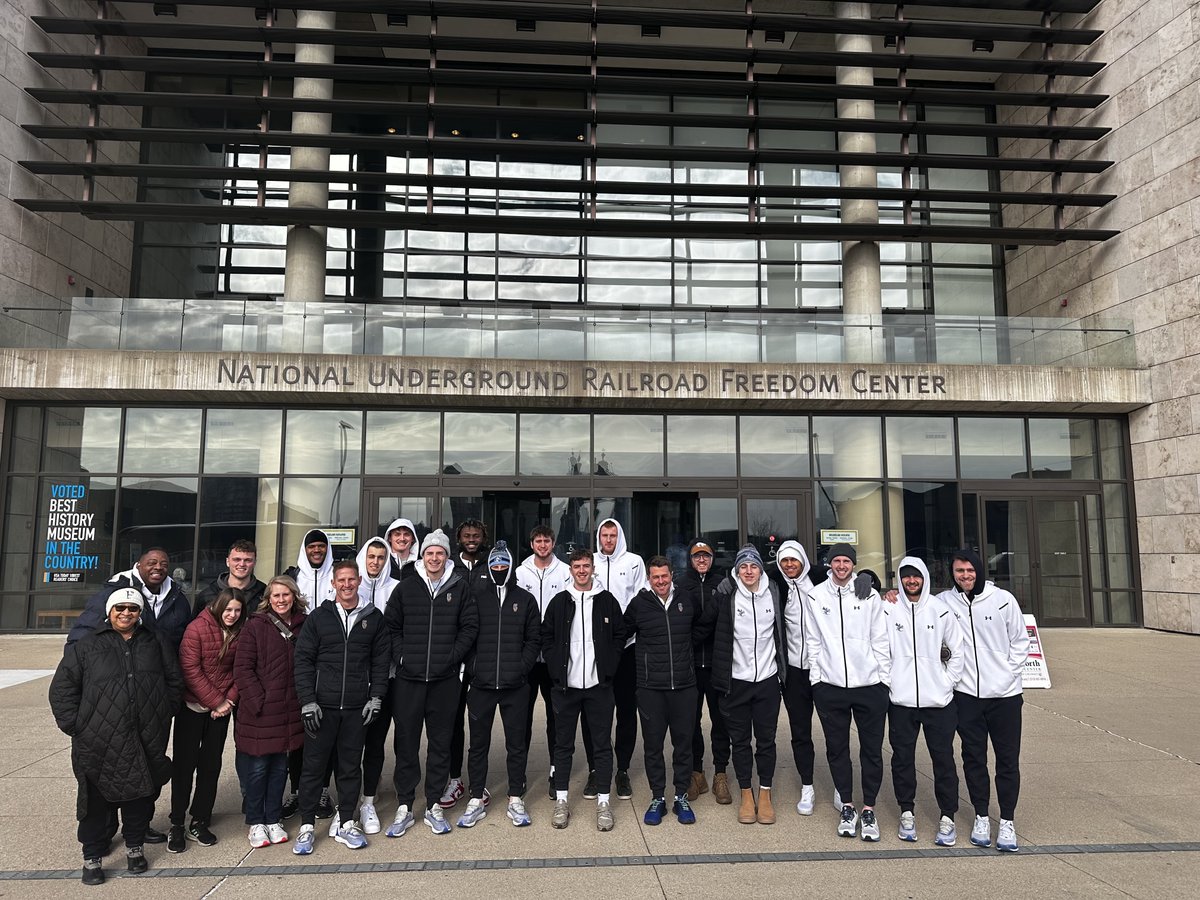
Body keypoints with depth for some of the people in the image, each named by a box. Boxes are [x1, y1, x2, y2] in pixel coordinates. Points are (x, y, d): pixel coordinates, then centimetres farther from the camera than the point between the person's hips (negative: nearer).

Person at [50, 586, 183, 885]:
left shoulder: (156, 643, 8)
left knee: (141, 797, 13)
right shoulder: (86, 645, 0)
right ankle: (92, 857, 26)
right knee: (97, 801, 8)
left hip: (147, 742, 2)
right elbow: (63, 687, 0)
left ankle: (135, 847, 33)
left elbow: (174, 681, 12)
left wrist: (162, 714, 5)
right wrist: (73, 724, -6)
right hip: (98, 743, -2)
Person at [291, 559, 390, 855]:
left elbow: (380, 661, 7)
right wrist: (308, 701, -7)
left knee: (351, 766, 10)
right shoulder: (319, 617, 1)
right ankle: (307, 826, 20)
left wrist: (375, 698, 0)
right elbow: (303, 660, -1)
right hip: (321, 706, -1)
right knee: (314, 766, 6)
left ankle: (346, 824, 23)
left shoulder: (373, 617, 5)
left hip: (357, 708, 1)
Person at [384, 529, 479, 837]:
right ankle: (404, 808, 18)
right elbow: (391, 626, 7)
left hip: (445, 679, 0)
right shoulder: (406, 587, 4)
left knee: (440, 742, 8)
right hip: (409, 678, 0)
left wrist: (453, 656, -6)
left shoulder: (459, 587, 2)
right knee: (406, 742, 6)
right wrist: (400, 656, -4)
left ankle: (434, 806, 21)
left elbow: (470, 626, 3)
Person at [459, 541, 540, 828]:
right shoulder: (475, 596, 3)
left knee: (516, 744, 8)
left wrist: (522, 667, -5)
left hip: (515, 686, 0)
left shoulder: (525, 599, 6)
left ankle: (515, 800, 21)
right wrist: (472, 667, -6)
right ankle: (476, 800, 23)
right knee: (478, 744, 9)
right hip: (481, 684, 0)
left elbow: (534, 638, 7)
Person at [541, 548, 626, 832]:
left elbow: (620, 635, 7)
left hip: (599, 684, 0)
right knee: (563, 743, 8)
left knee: (602, 743, 5)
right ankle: (561, 800, 19)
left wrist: (609, 666, -1)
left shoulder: (607, 601, 3)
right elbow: (546, 637, 8)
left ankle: (603, 801, 14)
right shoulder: (559, 601, 4)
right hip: (565, 684, 1)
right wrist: (555, 668, -2)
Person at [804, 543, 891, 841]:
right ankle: (847, 807, 23)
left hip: (869, 683, 0)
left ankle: (869, 809, 20)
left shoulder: (869, 596, 3)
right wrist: (816, 677, 0)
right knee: (837, 748, 9)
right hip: (829, 685, 0)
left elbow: (880, 640, 4)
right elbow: (812, 641, 4)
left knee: (872, 749, 5)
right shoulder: (815, 596, 3)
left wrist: (884, 678, 0)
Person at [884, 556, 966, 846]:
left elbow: (957, 650, 6)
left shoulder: (941, 610, 1)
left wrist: (948, 681, 1)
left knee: (943, 758, 4)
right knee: (903, 757, 8)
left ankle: (947, 817, 18)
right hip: (901, 700, 0)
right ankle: (907, 812, 22)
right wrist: (888, 681, -5)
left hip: (938, 700, 0)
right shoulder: (889, 610, -2)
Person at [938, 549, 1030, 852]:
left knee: (1008, 759, 6)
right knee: (974, 758, 9)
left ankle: (1008, 821, 18)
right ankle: (981, 817, 23)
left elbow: (1021, 640, 4)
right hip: (966, 694, 1)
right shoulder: (943, 601, -3)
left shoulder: (1003, 599, -4)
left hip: (1005, 693, 0)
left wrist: (1010, 673, -1)